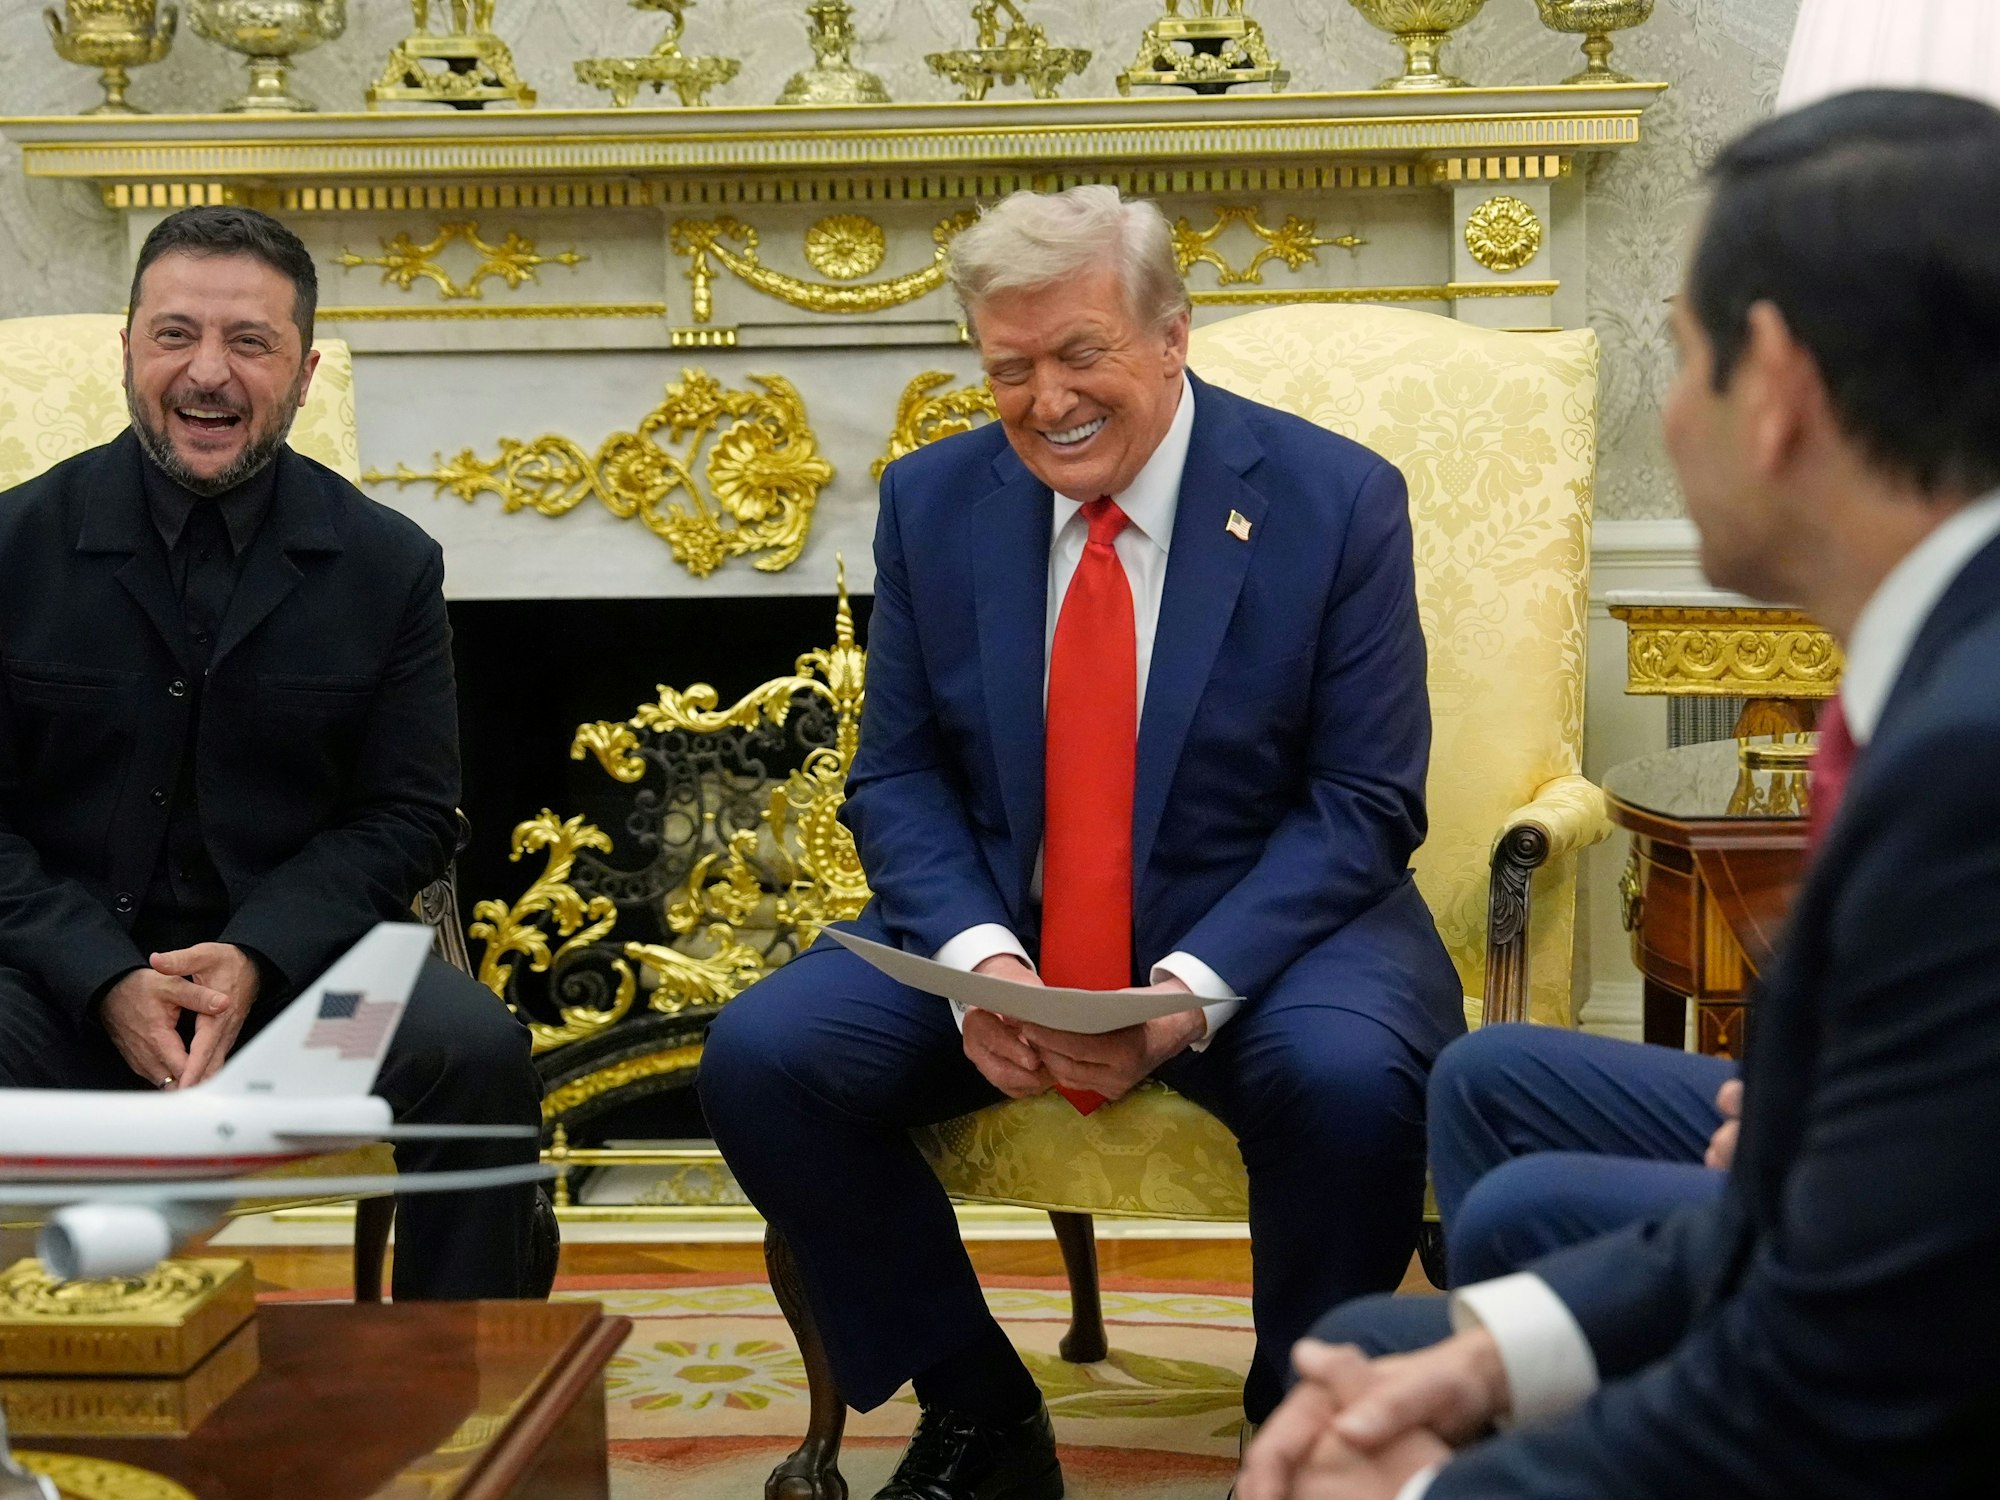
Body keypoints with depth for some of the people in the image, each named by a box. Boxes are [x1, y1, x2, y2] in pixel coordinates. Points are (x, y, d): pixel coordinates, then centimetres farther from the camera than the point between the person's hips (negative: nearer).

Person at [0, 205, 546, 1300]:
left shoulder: (389, 565, 4)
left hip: (297, 952, 1)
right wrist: (106, 981, -16)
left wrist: (259, 956, -14)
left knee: (478, 1051, -27)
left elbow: (407, 815, 4)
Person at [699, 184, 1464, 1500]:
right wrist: (974, 953, -18)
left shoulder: (1337, 500, -8)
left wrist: (1195, 987, -24)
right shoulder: (933, 502, 2)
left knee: (1351, 1078, -35)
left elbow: (1364, 803, -9)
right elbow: (899, 776, 4)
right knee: (761, 1055, -19)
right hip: (1001, 916, 3)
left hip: (1262, 923, -3)